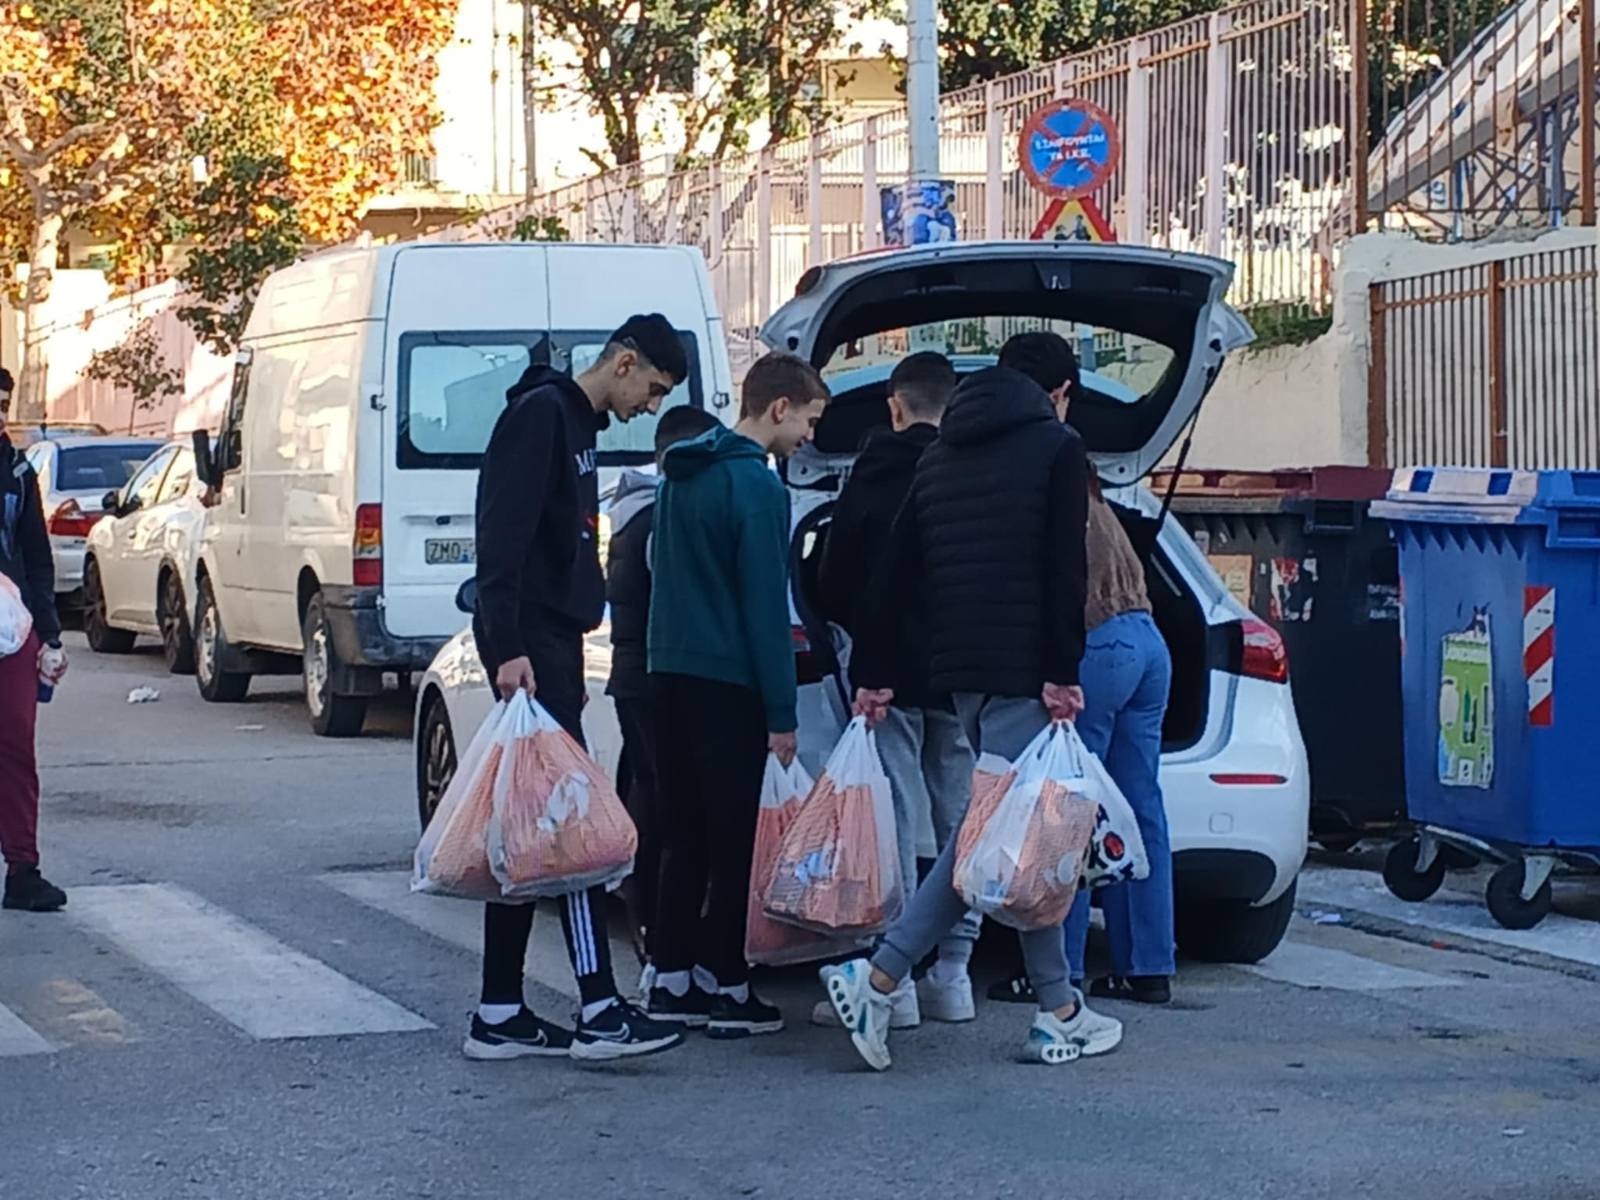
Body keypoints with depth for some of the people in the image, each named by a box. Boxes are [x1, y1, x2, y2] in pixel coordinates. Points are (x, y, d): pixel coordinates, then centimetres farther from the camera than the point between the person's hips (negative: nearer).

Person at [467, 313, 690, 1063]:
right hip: (528, 644, -10)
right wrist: (507, 647, -26)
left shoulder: (577, 424, 20)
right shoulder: (540, 413, -10)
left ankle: (500, 1015, 10)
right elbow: (504, 532, -20)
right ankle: (598, 1011, -16)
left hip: (554, 643, 10)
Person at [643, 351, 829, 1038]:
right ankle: (724, 987, 1)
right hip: (727, 683, -8)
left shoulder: (682, 477, 14)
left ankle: (672, 980, 14)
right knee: (732, 839, -2)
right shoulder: (756, 485, -14)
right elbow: (765, 605, -16)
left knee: (683, 833, 12)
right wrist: (782, 713, -13)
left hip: (671, 673, 8)